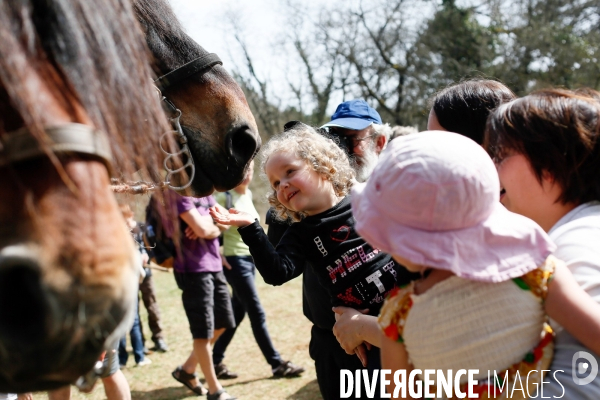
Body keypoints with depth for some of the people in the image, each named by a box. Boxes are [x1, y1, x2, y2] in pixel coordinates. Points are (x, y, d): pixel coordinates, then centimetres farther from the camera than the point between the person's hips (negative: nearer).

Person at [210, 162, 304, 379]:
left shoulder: (248, 194, 10)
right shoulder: (225, 197, -13)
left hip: (251, 258, 8)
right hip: (234, 260, -8)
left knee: (237, 312, 11)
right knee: (257, 313, -4)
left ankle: (216, 361, 19)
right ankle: (277, 363, 3)